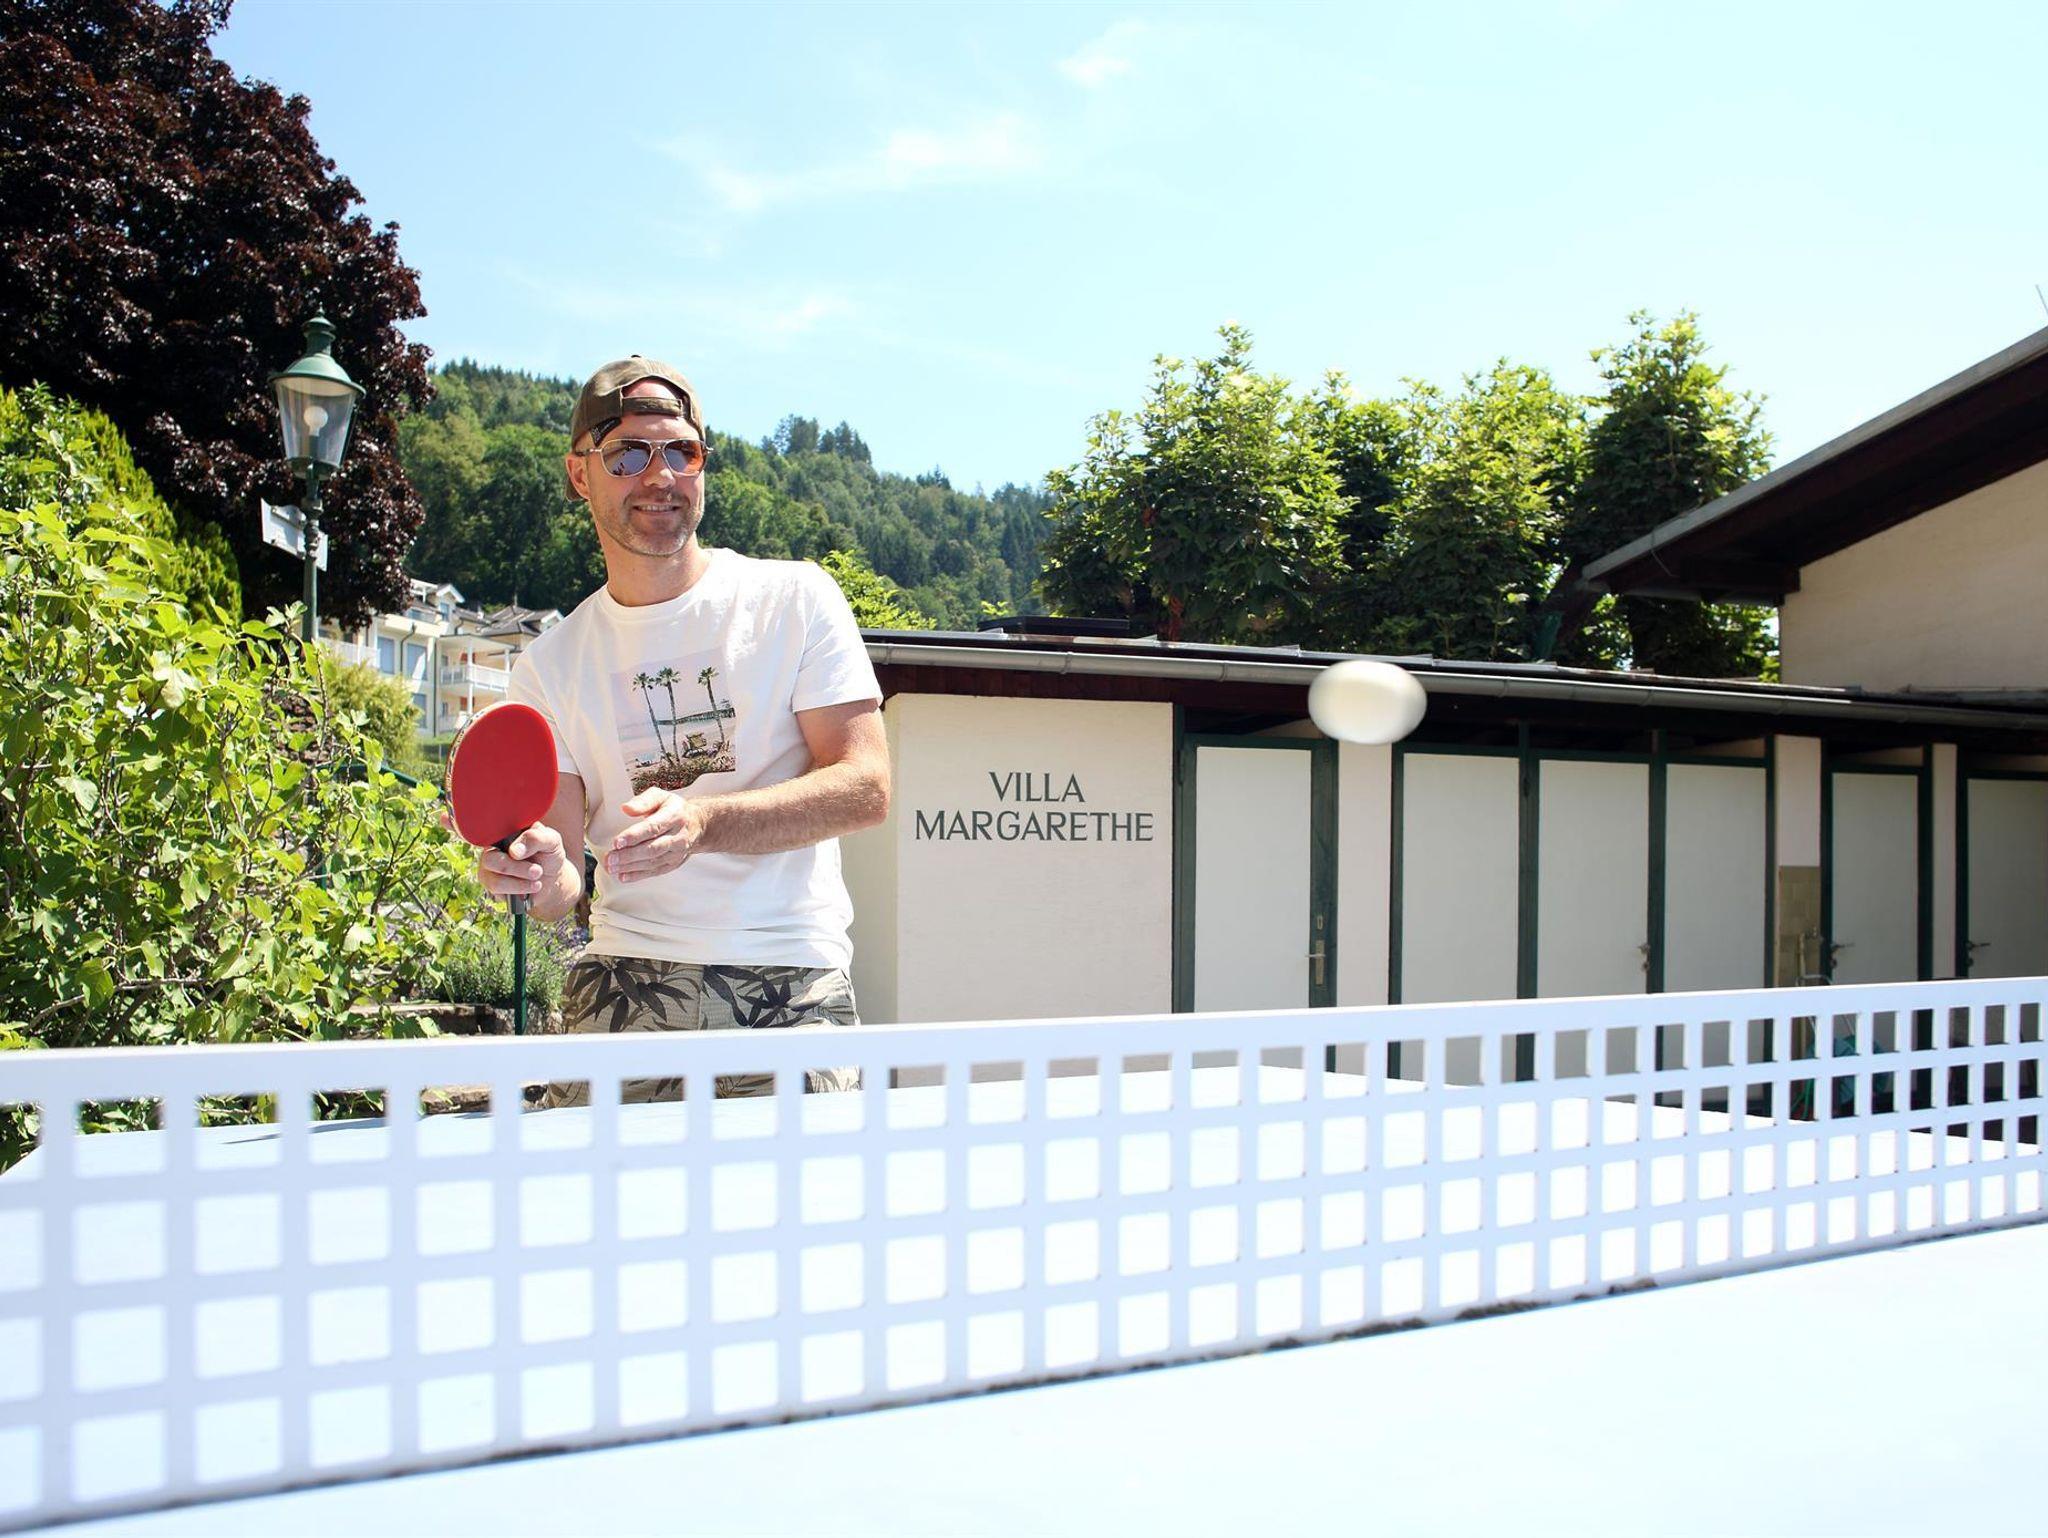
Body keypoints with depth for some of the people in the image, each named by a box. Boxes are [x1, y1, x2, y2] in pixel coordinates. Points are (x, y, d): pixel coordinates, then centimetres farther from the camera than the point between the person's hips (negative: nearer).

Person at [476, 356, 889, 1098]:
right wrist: (543, 877, -19)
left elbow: (865, 787, -6)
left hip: (793, 989, -2)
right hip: (622, 991, 2)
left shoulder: (796, 599, 3)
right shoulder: (549, 664, 9)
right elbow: (562, 889, 6)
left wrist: (703, 821, -20)